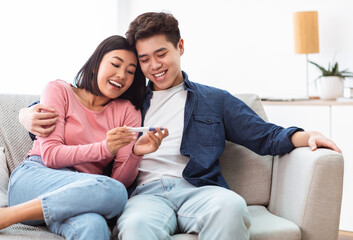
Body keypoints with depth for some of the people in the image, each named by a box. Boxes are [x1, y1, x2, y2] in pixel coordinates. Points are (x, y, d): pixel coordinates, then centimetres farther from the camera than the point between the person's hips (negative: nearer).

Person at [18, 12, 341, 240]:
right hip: (146, 193, 0)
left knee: (230, 206, -36)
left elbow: (265, 137, 18)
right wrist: (33, 114, 5)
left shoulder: (215, 100, 24)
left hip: (197, 189, 1)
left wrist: (305, 136, -2)